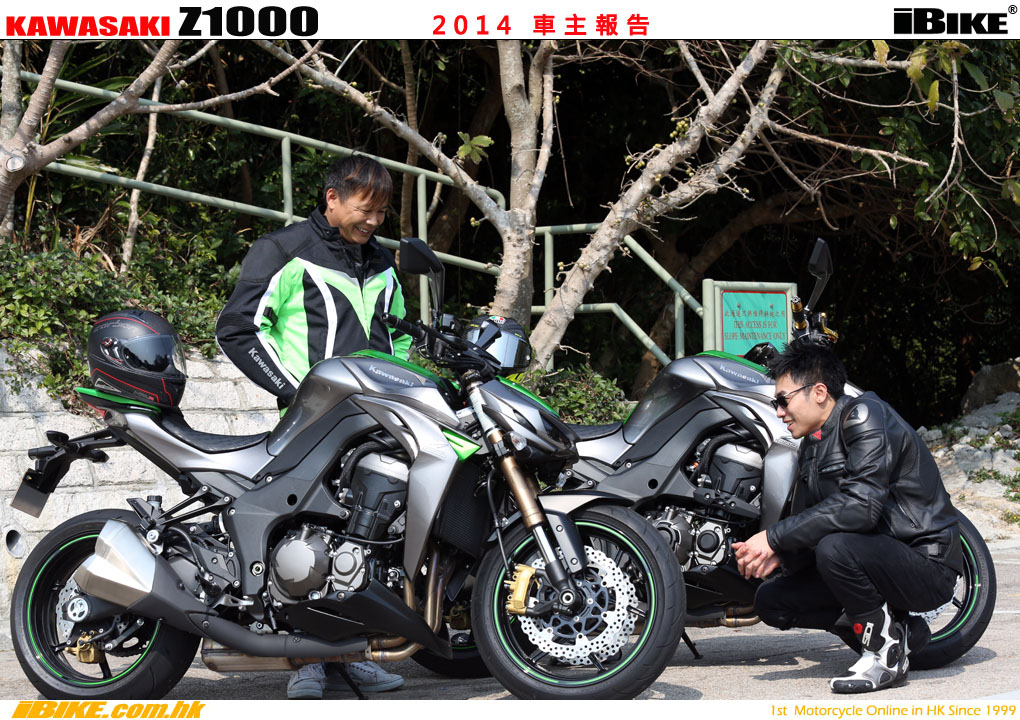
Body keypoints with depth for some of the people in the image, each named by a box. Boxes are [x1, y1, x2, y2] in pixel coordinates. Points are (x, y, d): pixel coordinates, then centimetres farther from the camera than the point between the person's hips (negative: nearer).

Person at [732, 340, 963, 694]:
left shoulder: (864, 416, -16)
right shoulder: (813, 445, 13)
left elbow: (861, 506, -29)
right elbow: (808, 528, 13)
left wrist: (774, 537, -26)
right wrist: (777, 555, -11)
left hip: (926, 565, -9)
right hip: (873, 558, 9)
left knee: (835, 548, -35)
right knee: (770, 601, 1)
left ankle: (886, 651, -12)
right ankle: (899, 630, 6)